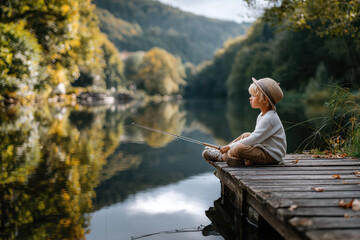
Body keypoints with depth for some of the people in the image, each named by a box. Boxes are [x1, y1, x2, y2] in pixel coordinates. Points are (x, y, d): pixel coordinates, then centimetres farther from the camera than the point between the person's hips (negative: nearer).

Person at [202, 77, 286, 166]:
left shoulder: (269, 119, -22)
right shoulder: (262, 115, 12)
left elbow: (254, 139, -24)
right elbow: (256, 136, 15)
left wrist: (230, 146, -21)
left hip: (272, 156, -10)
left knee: (239, 148, -24)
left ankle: (221, 156, 2)